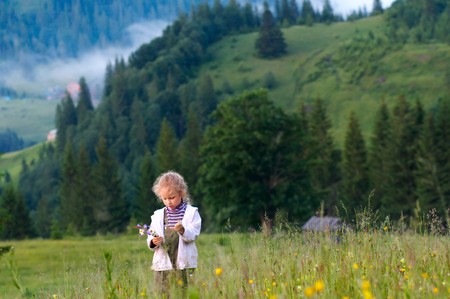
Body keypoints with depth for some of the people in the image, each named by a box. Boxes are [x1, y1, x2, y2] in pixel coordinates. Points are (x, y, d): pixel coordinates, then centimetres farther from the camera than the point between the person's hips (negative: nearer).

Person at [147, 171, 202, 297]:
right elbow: (151, 237, 10)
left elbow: (193, 234, -8)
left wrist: (183, 231, -28)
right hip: (163, 265, 2)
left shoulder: (191, 212, 3)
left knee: (184, 295, -1)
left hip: (184, 264, -2)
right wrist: (153, 241, -13)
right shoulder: (158, 215, 11)